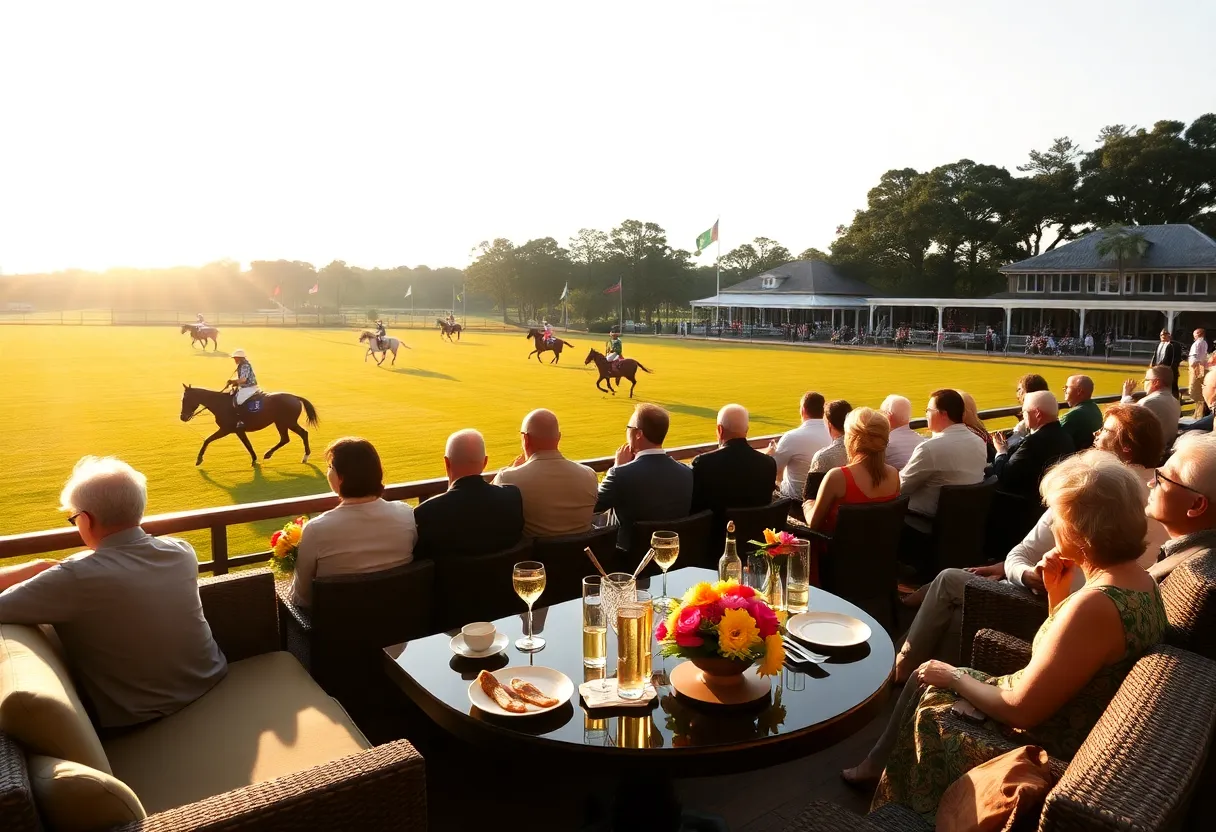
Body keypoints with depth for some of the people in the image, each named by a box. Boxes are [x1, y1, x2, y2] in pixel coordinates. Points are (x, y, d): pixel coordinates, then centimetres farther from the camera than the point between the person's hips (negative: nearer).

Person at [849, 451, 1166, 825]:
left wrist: (954, 677, -10)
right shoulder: (1141, 581, -2)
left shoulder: (1096, 605, -33)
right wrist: (1057, 595, -3)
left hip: (1049, 749, -9)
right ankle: (878, 763, 33)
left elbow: (1020, 709, -27)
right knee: (927, 676, 14)